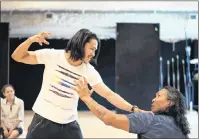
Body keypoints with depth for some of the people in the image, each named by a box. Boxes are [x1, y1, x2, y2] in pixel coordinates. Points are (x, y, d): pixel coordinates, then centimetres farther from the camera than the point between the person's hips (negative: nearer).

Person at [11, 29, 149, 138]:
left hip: (69, 124, 2)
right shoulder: (52, 56, -10)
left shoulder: (89, 71, -4)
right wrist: (31, 40, -24)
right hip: (43, 120, -2)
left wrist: (134, 109, -14)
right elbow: (18, 57, -5)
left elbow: (109, 94, -5)